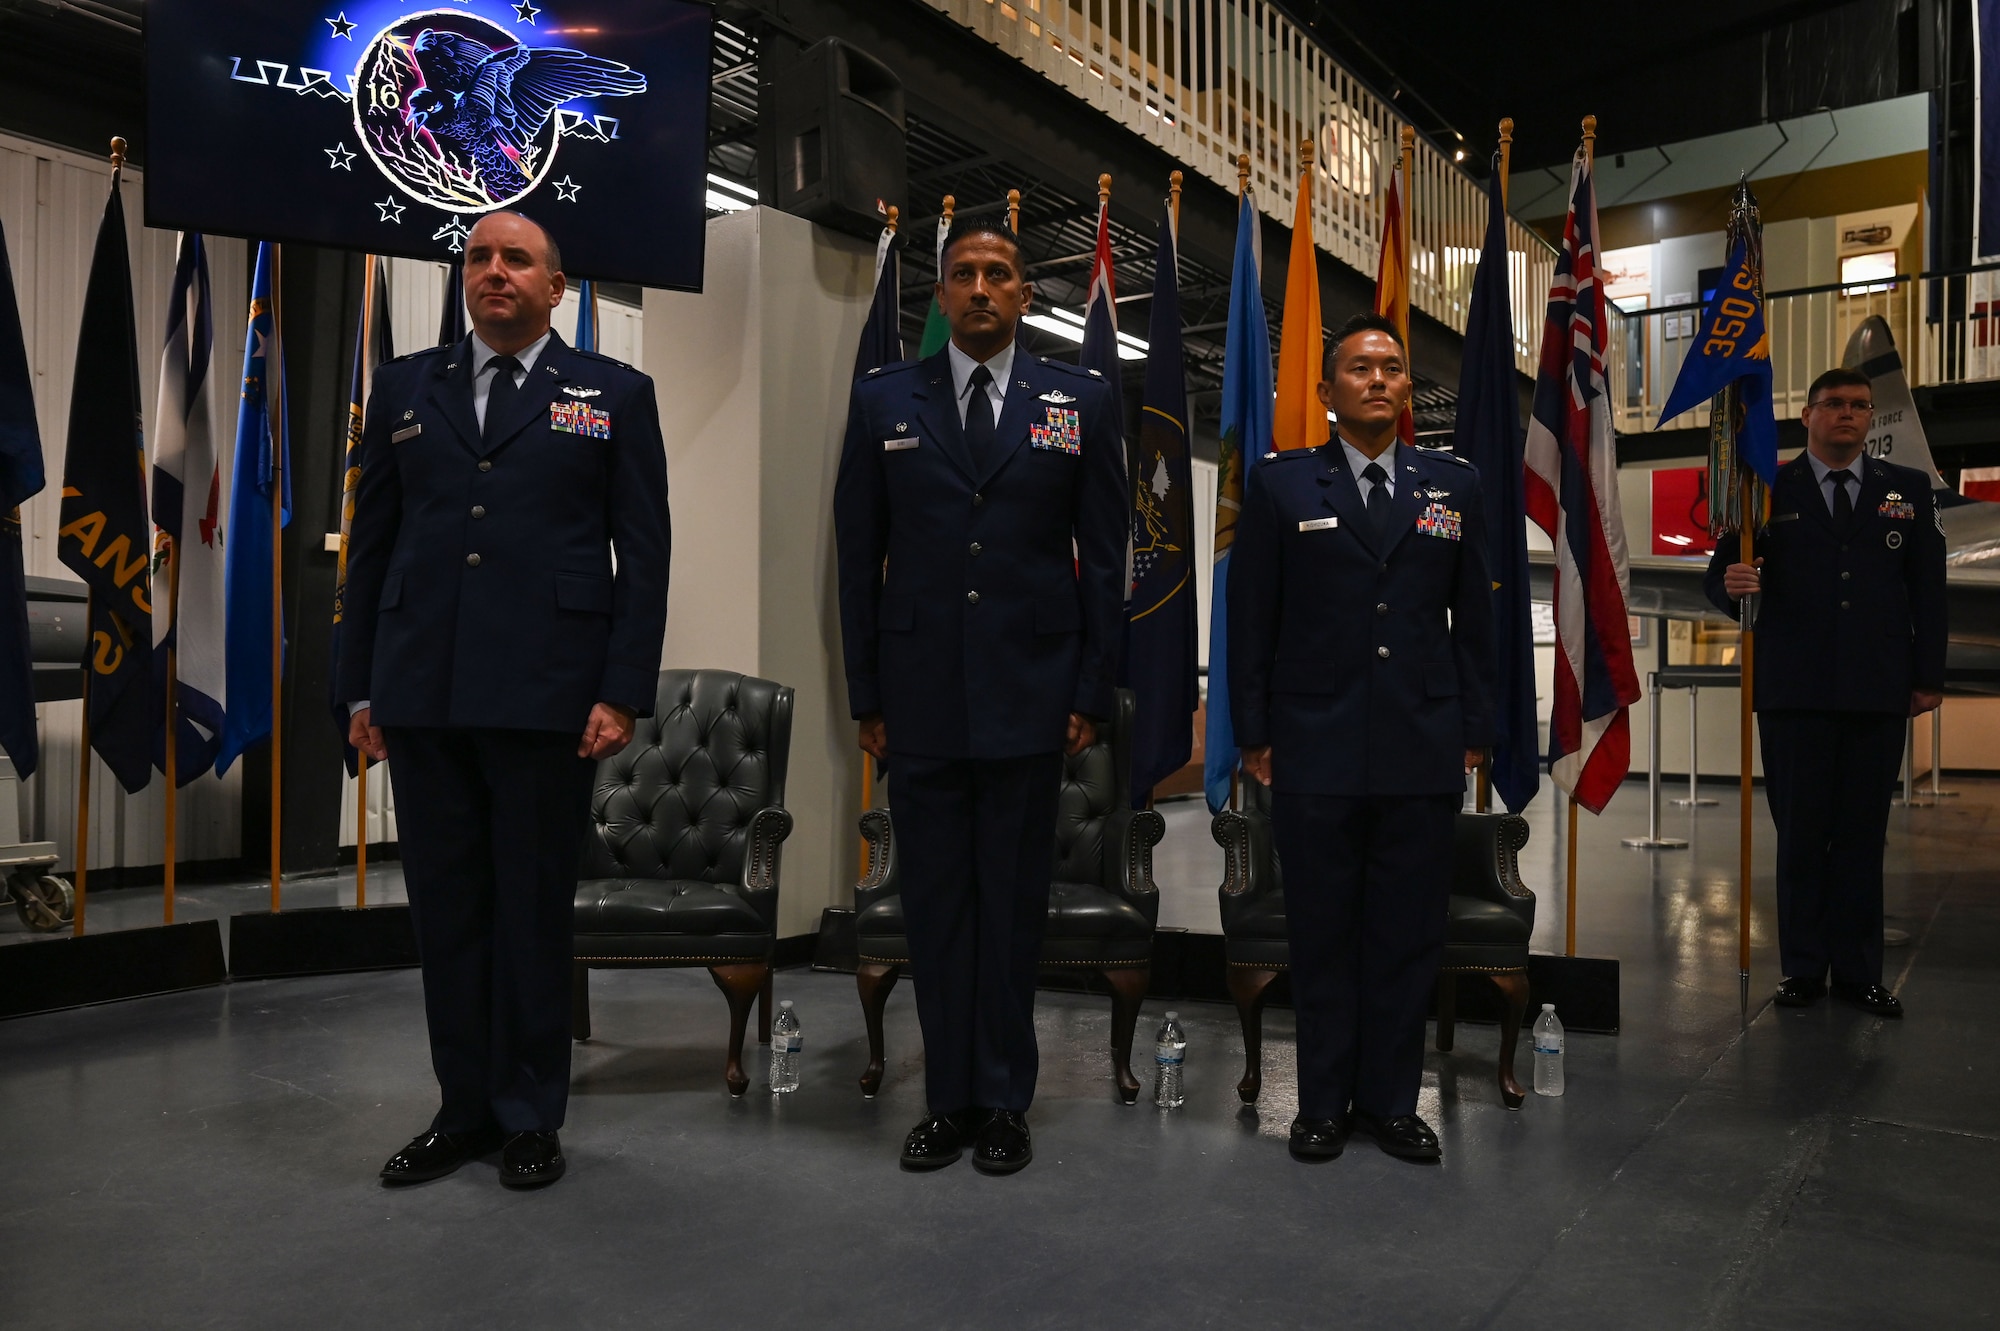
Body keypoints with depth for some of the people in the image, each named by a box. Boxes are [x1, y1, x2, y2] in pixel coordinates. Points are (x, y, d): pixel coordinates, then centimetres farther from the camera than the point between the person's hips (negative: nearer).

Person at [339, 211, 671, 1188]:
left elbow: (643, 555, 0)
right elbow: (371, 546, 14)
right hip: (422, 698, 4)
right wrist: (361, 687, 8)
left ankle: (529, 1116, 21)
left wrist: (623, 694, -8)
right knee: (445, 911, 10)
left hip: (545, 697, -3)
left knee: (534, 912, 5)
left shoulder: (614, 395, 6)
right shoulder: (405, 388, 15)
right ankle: (464, 1109, 25)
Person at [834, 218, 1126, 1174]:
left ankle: (1002, 1102, 21)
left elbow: (1104, 557, 5)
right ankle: (948, 1099, 22)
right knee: (934, 904, 8)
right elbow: (859, 557, 7)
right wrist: (866, 696, 3)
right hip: (920, 701, 1)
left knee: (1013, 905, 7)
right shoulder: (884, 401, 7)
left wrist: (1091, 693, 0)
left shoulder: (1080, 403, 6)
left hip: (1030, 698, -1)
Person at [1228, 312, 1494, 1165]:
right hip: (1314, 751, -2)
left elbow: (1473, 618, 12)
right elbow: (1250, 616, 2)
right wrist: (1253, 732, -2)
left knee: (1408, 934, 9)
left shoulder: (1452, 486, 11)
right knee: (1322, 934, 7)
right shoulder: (1280, 485, 4)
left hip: (1423, 754, 2)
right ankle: (1323, 1102, 21)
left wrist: (1475, 729, 7)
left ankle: (1391, 1101, 24)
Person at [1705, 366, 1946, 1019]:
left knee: (1863, 835, 5)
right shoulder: (1768, 491, 6)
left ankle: (1858, 971, 14)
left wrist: (1929, 676, 4)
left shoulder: (1909, 490, 12)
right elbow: (1722, 572, -1)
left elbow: (1928, 589, 10)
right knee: (1800, 834, 3)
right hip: (1794, 691, -2)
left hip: (1879, 694, 2)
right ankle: (1803, 968, 12)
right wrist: (1732, 582, -25)